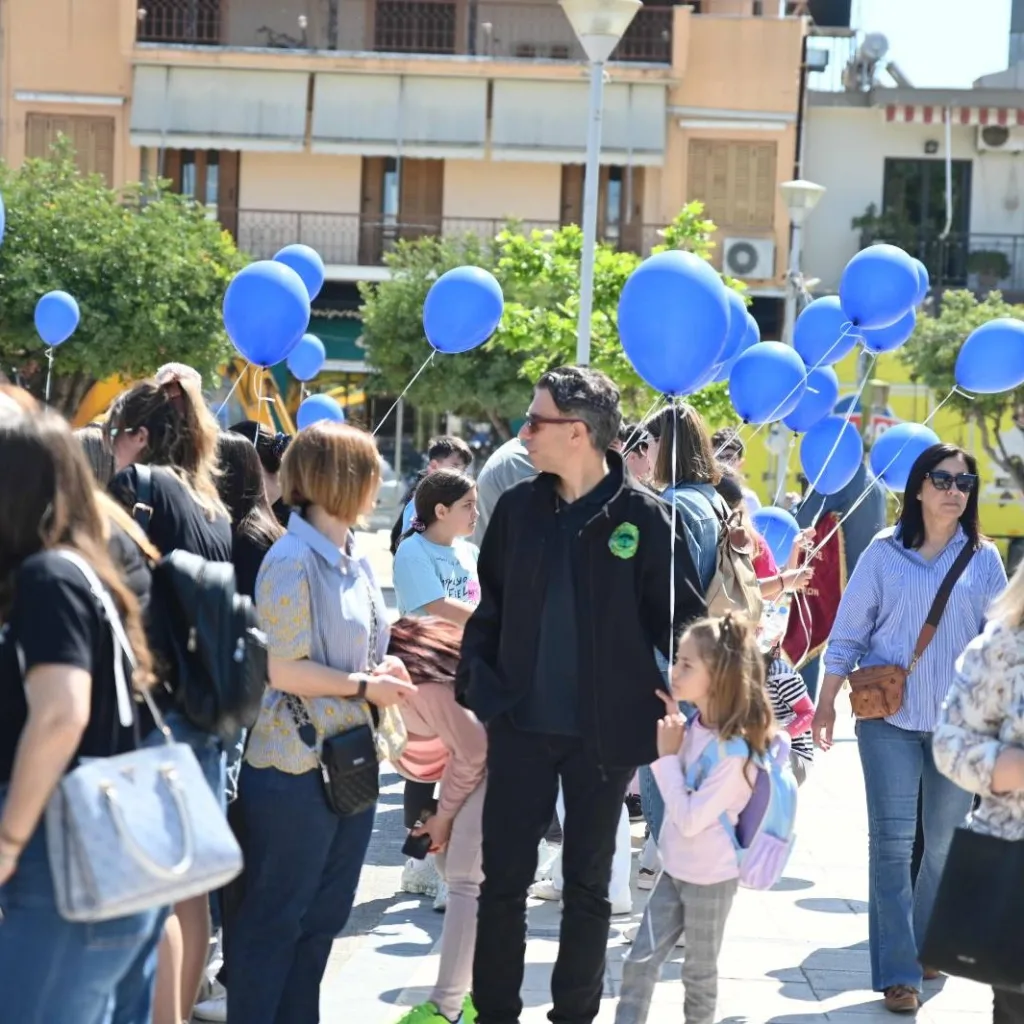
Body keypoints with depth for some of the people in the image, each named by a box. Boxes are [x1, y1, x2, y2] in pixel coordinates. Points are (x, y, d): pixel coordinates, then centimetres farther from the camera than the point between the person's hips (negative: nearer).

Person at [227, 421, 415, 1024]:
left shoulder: (356, 560, 10)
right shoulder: (292, 563, -17)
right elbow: (281, 668, -19)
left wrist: (382, 670, 1)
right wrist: (364, 686, -16)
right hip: (295, 768, -9)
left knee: (325, 915, 16)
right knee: (274, 918, 1)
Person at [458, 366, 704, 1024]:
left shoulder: (644, 517, -7)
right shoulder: (519, 508, 2)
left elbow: (683, 619, -3)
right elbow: (489, 608, 9)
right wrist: (481, 691, 1)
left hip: (605, 732, -2)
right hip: (521, 725, 3)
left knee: (588, 884, 10)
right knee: (504, 879, 5)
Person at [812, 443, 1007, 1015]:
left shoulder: (983, 557, 4)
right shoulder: (885, 552, 0)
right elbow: (849, 631, 3)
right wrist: (826, 703, 3)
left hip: (959, 720, 2)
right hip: (889, 716, -2)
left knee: (947, 843, 9)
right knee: (892, 841, -5)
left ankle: (929, 947, 28)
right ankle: (899, 973, -1)